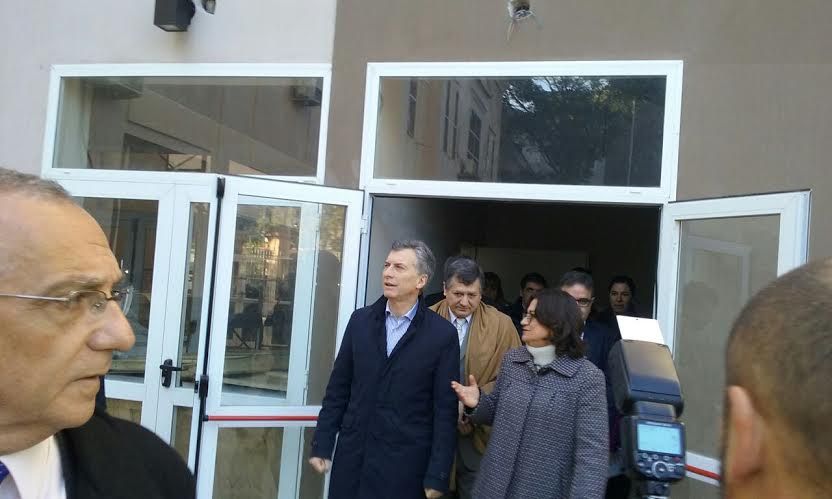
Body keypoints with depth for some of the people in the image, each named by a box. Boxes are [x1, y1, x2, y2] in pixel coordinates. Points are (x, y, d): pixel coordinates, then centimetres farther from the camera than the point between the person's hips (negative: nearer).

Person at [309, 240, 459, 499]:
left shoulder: (442, 334, -8)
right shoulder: (361, 320, 3)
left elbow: (445, 409, -7)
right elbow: (338, 388, 6)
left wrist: (437, 476, -8)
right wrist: (322, 445, 4)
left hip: (404, 463, -3)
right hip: (352, 455, 3)